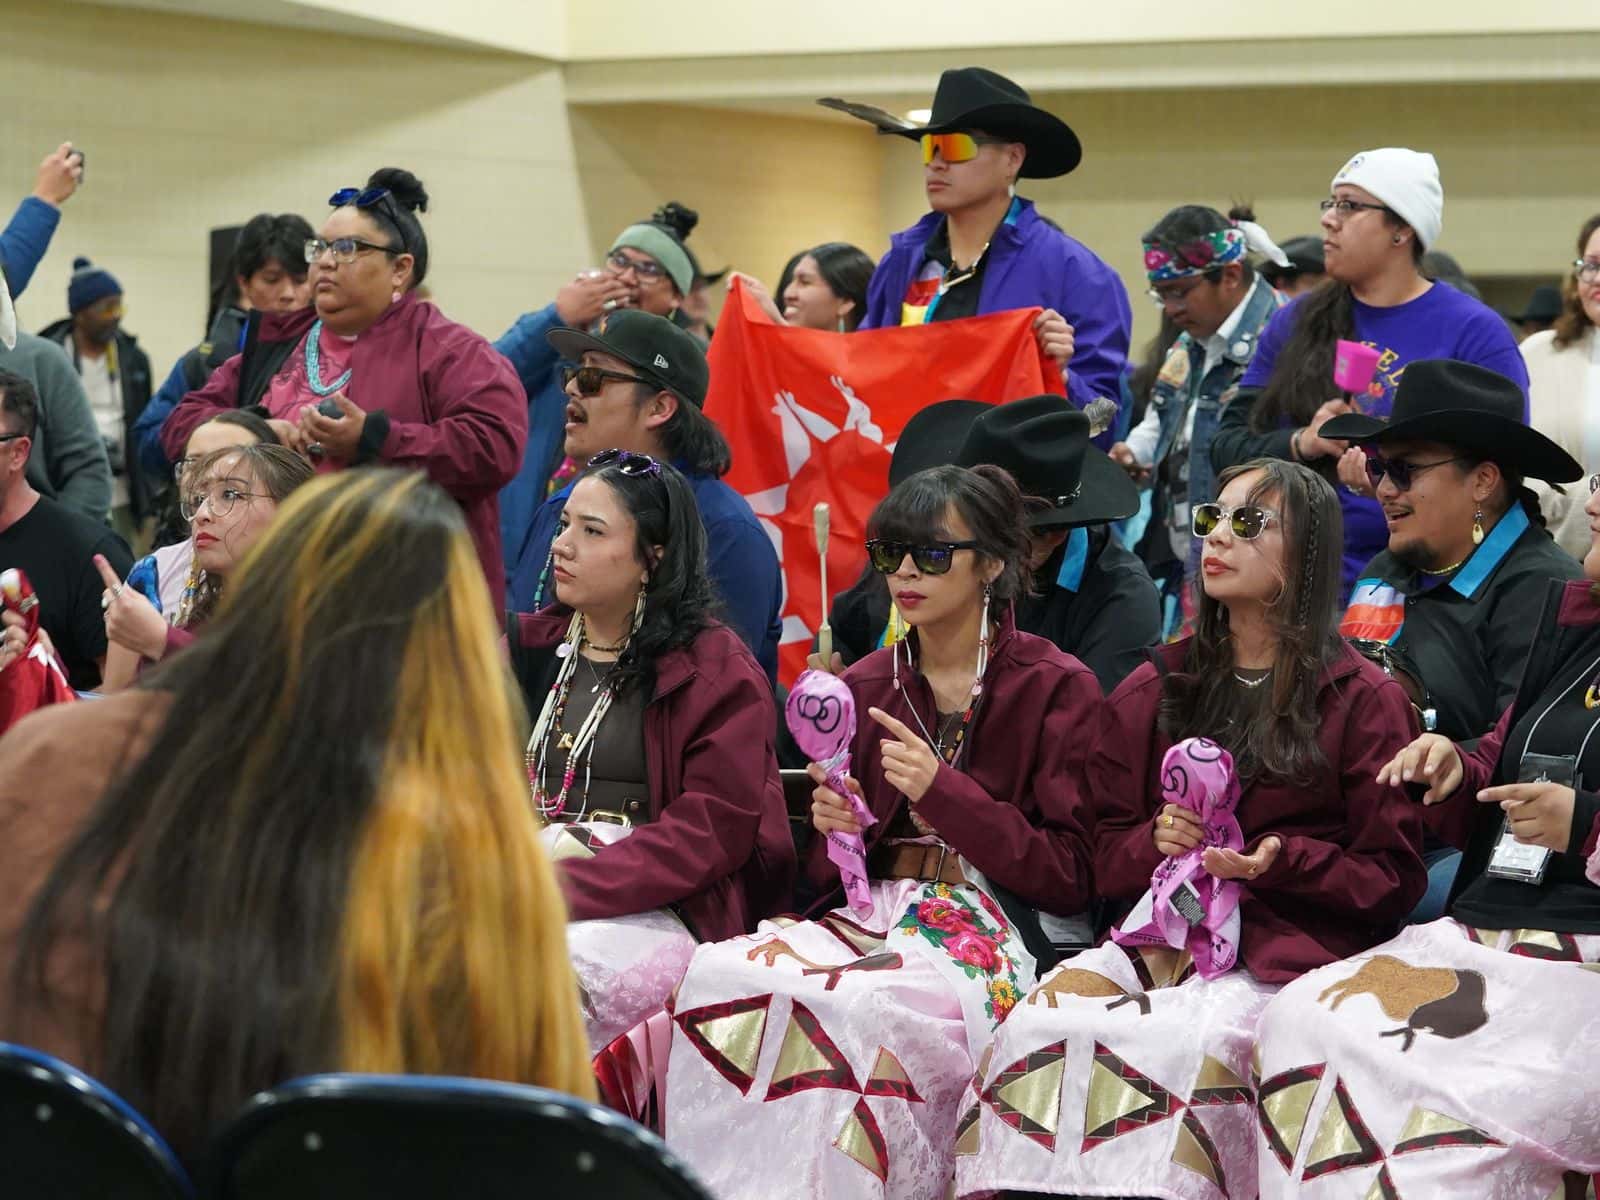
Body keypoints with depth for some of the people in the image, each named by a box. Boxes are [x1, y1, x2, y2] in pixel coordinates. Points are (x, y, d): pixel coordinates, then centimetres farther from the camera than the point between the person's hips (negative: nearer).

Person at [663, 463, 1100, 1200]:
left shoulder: (1057, 688, 2)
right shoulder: (866, 686, 16)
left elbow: (1071, 878, -3)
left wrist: (944, 793, -12)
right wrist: (833, 831, -4)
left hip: (991, 927, -5)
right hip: (872, 915, 5)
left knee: (858, 1009, -36)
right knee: (722, 974, -26)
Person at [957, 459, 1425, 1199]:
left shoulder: (1362, 701, 7)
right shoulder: (1156, 689, 18)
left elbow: (1392, 880, 5)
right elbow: (1105, 854, 21)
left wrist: (1282, 861, -11)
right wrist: (1156, 842, -2)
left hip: (1286, 944, -3)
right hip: (1160, 931, 4)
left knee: (1180, 1049, -34)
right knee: (1042, 1025, -27)